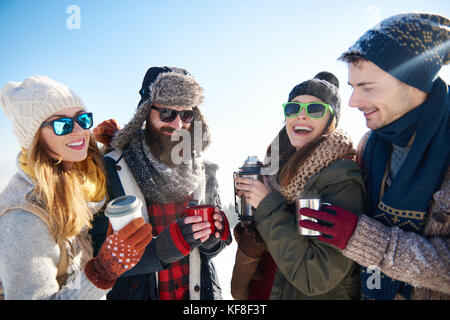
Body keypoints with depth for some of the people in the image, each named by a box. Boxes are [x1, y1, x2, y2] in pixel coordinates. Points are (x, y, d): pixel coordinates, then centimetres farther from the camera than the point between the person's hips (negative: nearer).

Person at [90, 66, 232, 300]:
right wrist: (162, 248, -32)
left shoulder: (203, 172, -6)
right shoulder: (112, 171, -18)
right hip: (135, 292, -3)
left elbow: (210, 249, 3)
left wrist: (212, 240, -19)